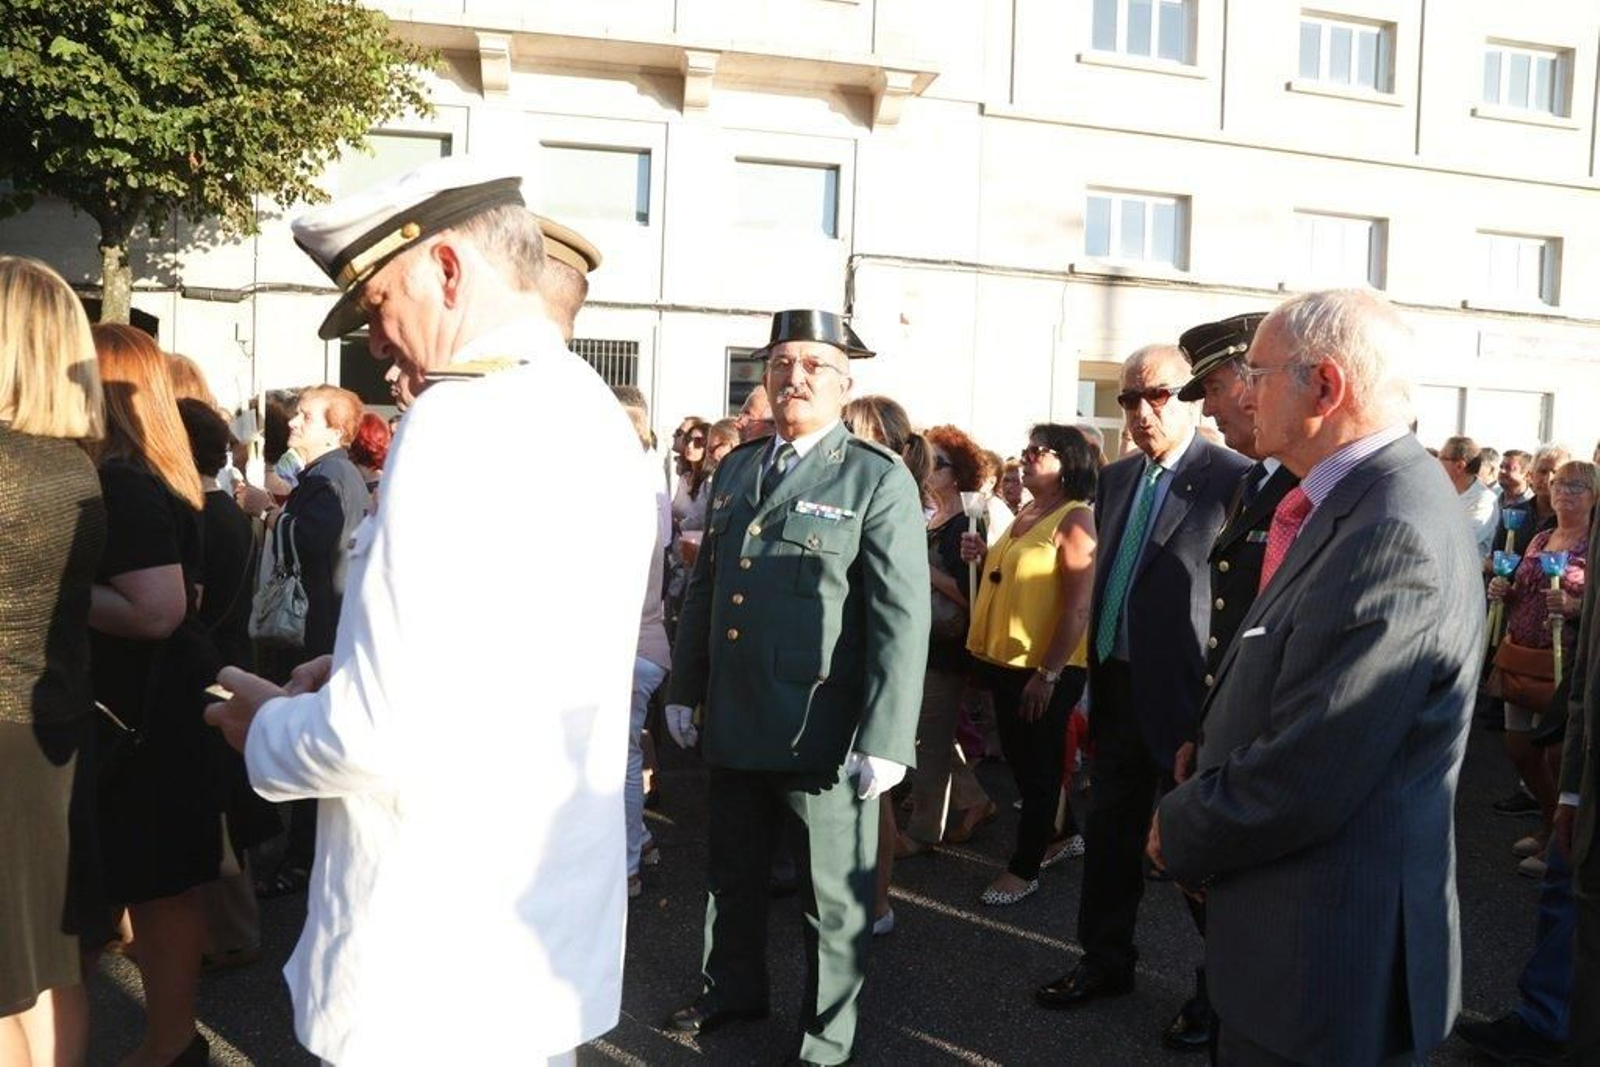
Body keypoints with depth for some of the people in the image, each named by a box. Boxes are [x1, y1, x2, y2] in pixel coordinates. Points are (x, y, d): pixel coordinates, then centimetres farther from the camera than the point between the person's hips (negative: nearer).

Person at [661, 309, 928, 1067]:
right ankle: (732, 990, 46)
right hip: (734, 723, 6)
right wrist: (685, 688, 13)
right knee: (732, 872, 22)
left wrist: (884, 740, -18)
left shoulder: (879, 479, -9)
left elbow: (902, 618, -14)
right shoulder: (736, 469, 11)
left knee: (835, 897, 10)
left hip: (823, 734, -5)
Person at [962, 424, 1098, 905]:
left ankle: (1024, 868, 19)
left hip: (1047, 670, -8)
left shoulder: (1075, 520, -15)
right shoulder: (1024, 515, 10)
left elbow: (1079, 606, -20)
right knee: (1020, 758, 19)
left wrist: (1048, 674, -22)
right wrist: (983, 557, 3)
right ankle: (1064, 834, 39)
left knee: (1036, 765, 5)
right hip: (1007, 662, 8)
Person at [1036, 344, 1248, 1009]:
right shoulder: (1115, 479, 10)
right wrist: (1093, 680, 16)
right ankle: (1105, 960, 35)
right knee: (1109, 830, 17)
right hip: (1117, 683, 7)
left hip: (1184, 691, -7)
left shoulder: (1233, 480, -14)